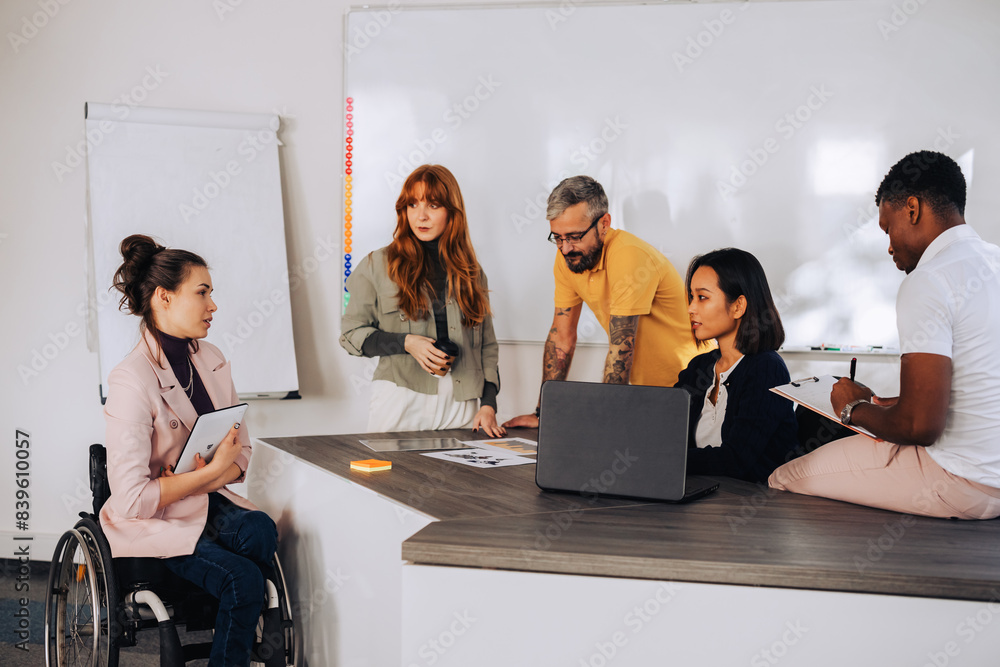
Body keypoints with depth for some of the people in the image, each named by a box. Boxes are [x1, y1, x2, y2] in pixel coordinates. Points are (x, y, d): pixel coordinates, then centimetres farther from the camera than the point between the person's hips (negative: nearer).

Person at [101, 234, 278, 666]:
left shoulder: (211, 359, 6)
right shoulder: (131, 380, -18)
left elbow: (241, 454, 9)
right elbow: (131, 500, -22)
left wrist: (202, 481, -11)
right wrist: (211, 471, -18)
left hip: (208, 502, 6)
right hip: (151, 522, -6)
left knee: (259, 530, -26)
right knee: (242, 577, -27)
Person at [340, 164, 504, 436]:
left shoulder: (471, 271, 12)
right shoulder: (377, 266, 4)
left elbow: (487, 345, 12)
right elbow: (352, 333, 4)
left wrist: (488, 404, 1)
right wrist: (406, 343, -11)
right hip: (401, 403, -2)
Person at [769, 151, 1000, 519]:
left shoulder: (928, 282, -19)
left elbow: (919, 426, -25)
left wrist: (855, 408, -4)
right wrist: (882, 404, 18)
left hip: (967, 487, -10)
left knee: (784, 479, -2)